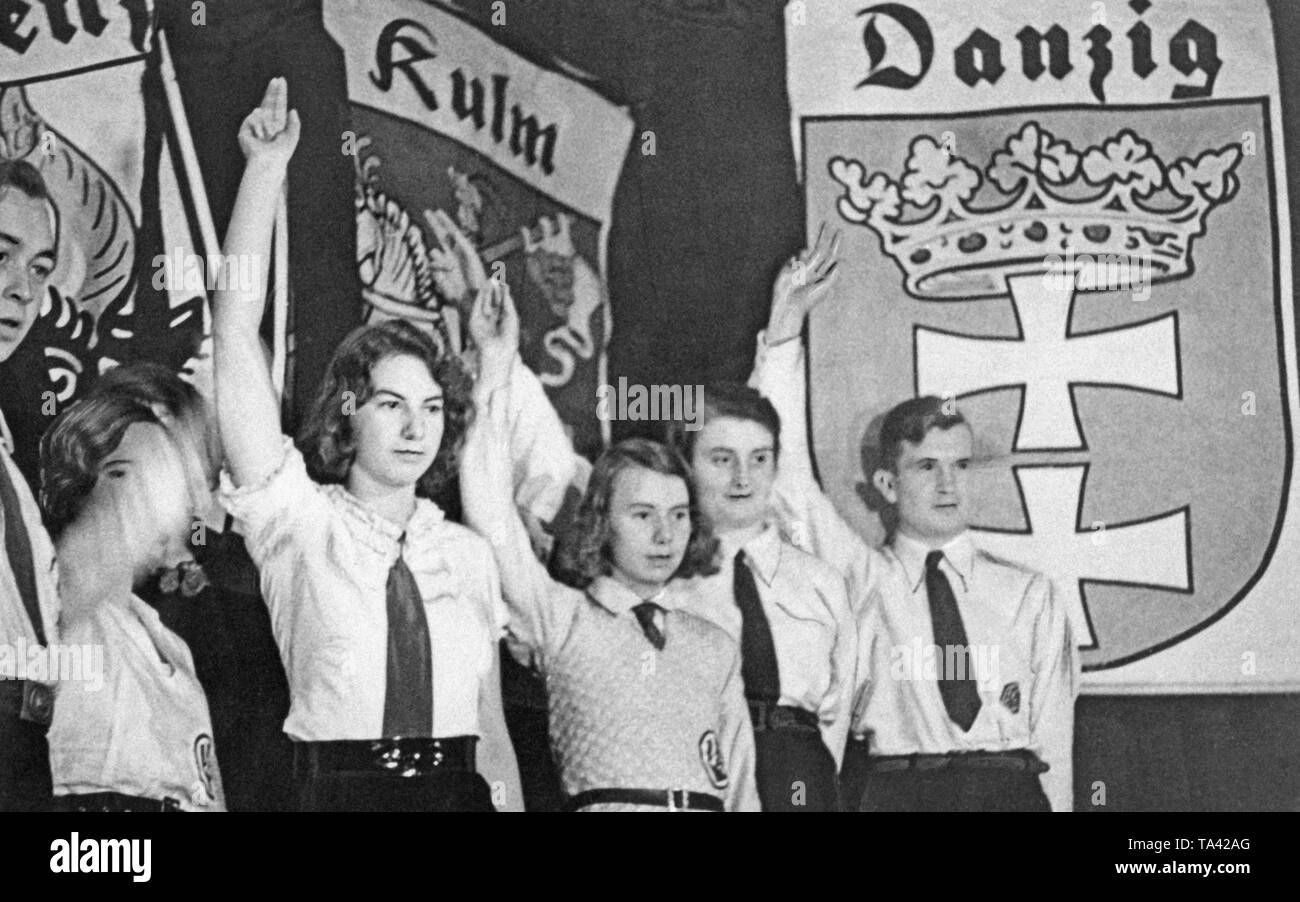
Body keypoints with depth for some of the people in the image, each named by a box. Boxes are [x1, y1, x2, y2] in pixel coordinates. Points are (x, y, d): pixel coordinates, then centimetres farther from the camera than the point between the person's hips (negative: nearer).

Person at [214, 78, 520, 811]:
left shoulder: (469, 554, 7)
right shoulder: (302, 525, -1)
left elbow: (492, 734, 12)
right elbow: (236, 334, -9)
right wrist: (265, 173, -13)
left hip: (458, 789, 3)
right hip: (339, 790, -3)